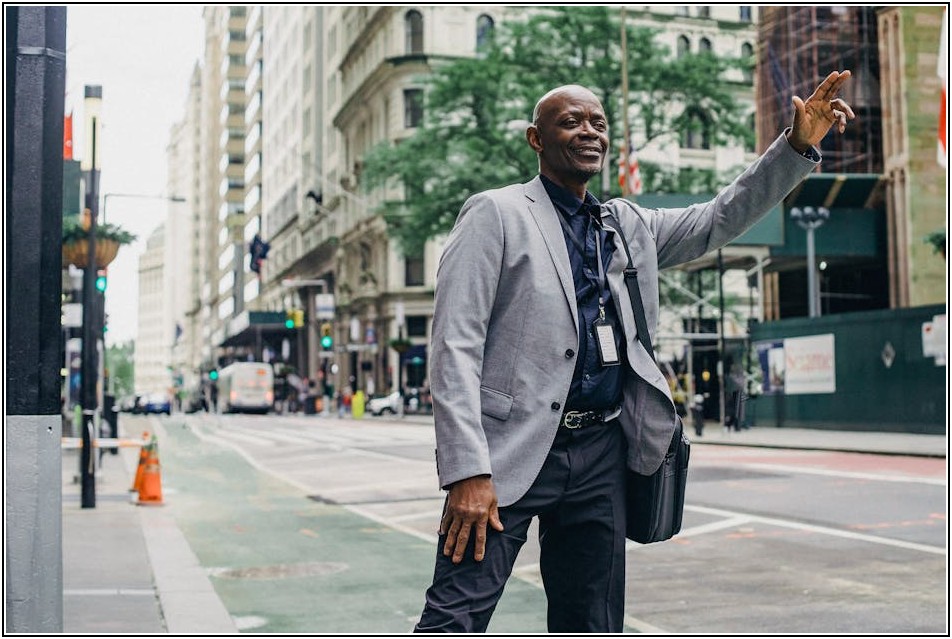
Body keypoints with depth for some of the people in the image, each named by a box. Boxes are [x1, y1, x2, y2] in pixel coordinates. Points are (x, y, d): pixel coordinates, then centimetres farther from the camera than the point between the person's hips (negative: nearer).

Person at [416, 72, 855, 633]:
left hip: (601, 455, 6)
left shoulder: (628, 225, 18)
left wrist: (798, 144, 5)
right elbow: (456, 346, -9)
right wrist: (468, 472, -18)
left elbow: (721, 220, 20)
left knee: (594, 626, 12)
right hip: (512, 450, -6)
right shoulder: (496, 214, -1)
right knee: (454, 622, -13)